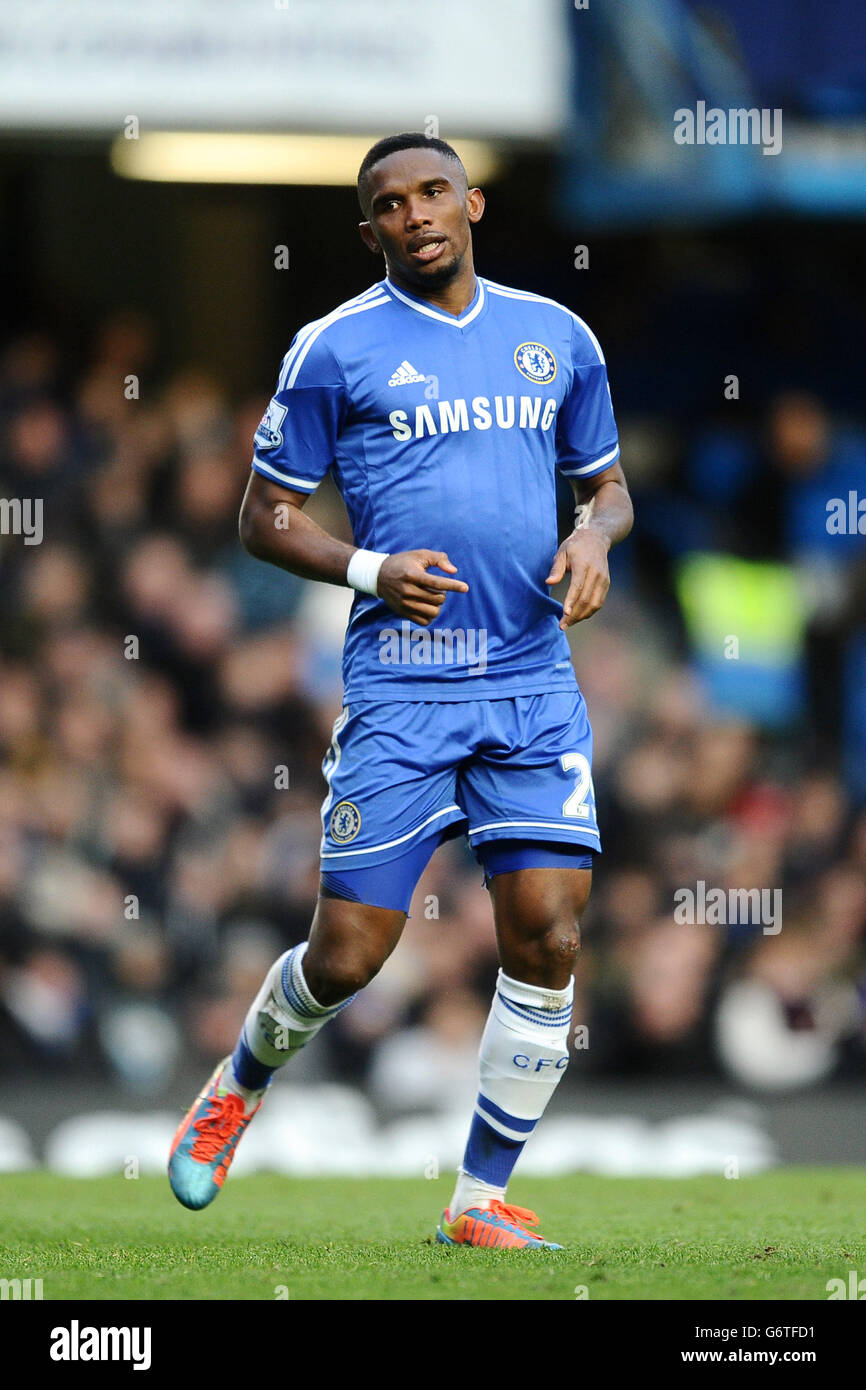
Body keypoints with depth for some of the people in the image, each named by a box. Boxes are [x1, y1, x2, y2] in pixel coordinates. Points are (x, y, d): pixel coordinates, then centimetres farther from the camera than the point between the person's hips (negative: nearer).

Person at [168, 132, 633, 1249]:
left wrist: (596, 535, 0)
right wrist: (370, 571, -13)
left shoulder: (556, 337, 12)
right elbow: (263, 518, 4)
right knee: (348, 954, -4)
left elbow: (606, 484, 23)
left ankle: (481, 1200, 5)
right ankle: (237, 1090, 28)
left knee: (547, 939, -7)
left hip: (534, 684, 3)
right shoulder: (336, 349, 0)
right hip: (399, 685, -3)